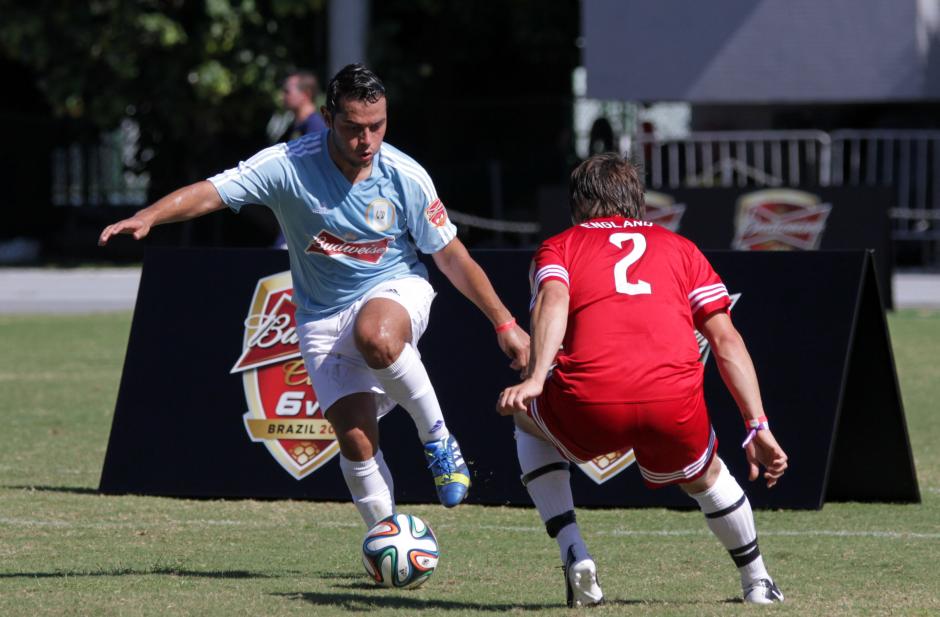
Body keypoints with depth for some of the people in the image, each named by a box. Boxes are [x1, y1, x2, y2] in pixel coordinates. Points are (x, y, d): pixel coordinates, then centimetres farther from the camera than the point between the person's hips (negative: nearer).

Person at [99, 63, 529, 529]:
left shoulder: (406, 176, -12)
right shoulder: (289, 165, -16)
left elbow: (452, 258, -2)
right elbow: (211, 192, -22)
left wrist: (504, 323, 1)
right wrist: (147, 217, -40)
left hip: (395, 289, -1)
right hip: (323, 315, 1)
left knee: (375, 336, -38)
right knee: (355, 438, -12)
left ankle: (438, 439, -16)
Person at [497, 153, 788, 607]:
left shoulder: (559, 247, 23)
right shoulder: (679, 248, 28)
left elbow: (553, 301, -2)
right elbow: (726, 340, 16)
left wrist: (535, 378, -16)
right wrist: (758, 428, 13)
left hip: (590, 408, -2)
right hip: (675, 407, 2)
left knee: (527, 419, 34)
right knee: (703, 476, 37)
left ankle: (574, 557, 20)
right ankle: (757, 582, 42)